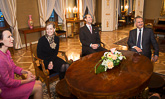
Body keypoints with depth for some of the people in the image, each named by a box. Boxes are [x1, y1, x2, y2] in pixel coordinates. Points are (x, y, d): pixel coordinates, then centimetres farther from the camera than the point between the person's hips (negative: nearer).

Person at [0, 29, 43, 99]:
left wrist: (26, 72, -5)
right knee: (38, 88, -10)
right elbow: (7, 82, -25)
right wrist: (27, 80, -14)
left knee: (39, 83, 8)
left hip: (10, 83, 9)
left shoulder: (7, 52, 1)